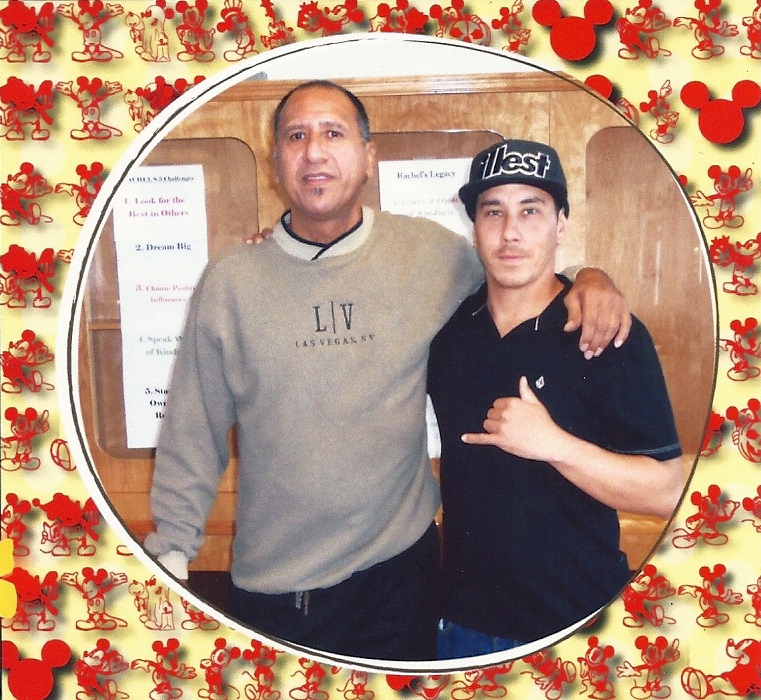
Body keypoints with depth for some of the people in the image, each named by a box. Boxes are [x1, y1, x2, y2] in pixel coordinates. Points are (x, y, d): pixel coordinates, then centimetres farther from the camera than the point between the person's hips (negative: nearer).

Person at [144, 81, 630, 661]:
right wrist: (171, 553, 0)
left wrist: (588, 277, -11)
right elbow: (193, 438, 0)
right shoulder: (229, 283, -5)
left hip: (400, 566, 1)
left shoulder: (431, 252, -6)